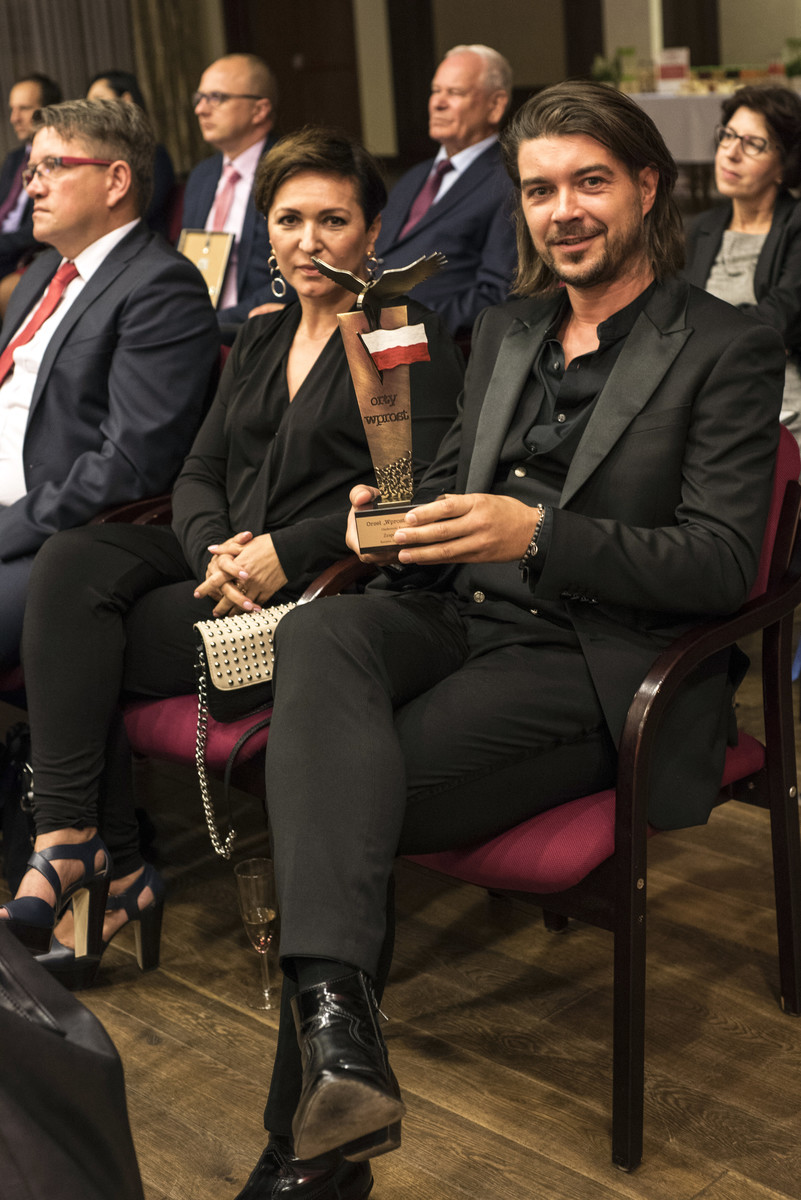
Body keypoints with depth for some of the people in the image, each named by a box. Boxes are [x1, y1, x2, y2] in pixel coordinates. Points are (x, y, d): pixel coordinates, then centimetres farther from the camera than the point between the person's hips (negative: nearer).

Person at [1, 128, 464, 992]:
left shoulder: (412, 339, 0)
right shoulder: (261, 339, 22)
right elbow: (198, 472, 15)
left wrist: (285, 552, -19)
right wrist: (213, 548, -8)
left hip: (322, 589, -7)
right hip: (226, 561, 7)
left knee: (77, 647, -20)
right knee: (71, 564, -21)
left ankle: (71, 847, -6)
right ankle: (83, 852, -18)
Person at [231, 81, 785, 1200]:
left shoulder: (728, 348, -1)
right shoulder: (505, 329, 20)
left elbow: (723, 562, -10)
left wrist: (538, 535, -22)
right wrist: (395, 519, 1)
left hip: (602, 664, -6)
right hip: (462, 618, 6)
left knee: (342, 797, -25)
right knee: (317, 636, -30)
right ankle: (336, 1017, -44)